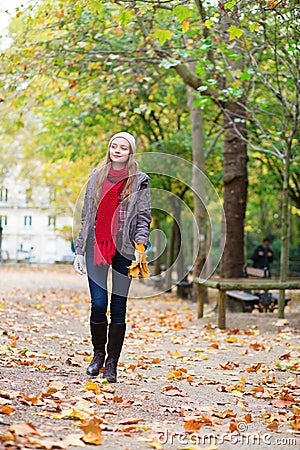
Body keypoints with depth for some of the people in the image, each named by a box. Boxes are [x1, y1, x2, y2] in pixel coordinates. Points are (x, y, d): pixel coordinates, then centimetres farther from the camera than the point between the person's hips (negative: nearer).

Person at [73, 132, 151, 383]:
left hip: (123, 249, -1)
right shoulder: (96, 178, 14)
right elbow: (86, 216, 15)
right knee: (98, 304, -7)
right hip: (97, 247, 1)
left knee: (119, 307, 0)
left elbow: (144, 217, 1)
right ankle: (98, 354, 16)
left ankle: (112, 364, 9)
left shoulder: (139, 181, 6)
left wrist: (140, 245, -15)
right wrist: (79, 250, 11)